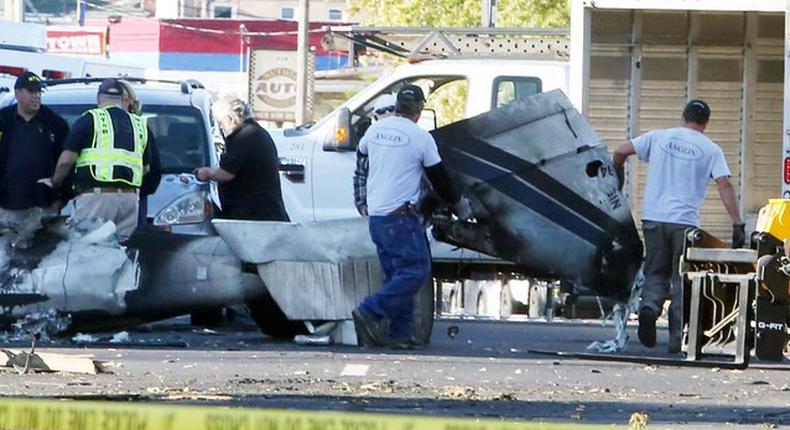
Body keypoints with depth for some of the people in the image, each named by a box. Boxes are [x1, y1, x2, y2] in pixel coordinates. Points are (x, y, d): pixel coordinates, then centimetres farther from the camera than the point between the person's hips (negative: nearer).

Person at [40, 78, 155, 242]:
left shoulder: (89, 119, 2)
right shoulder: (140, 124, 16)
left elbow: (66, 160, 0)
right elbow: (146, 168, 21)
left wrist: (54, 182, 17)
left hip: (96, 197, -4)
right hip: (130, 197, 5)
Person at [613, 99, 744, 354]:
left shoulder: (659, 138, 9)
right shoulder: (710, 150, 3)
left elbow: (620, 152, 4)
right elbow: (725, 185, -6)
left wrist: (617, 175, 24)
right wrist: (737, 225, -7)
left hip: (654, 218, 2)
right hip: (685, 221, -2)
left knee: (656, 274, 13)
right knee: (682, 280, 7)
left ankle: (649, 306, -17)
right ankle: (677, 338, 2)